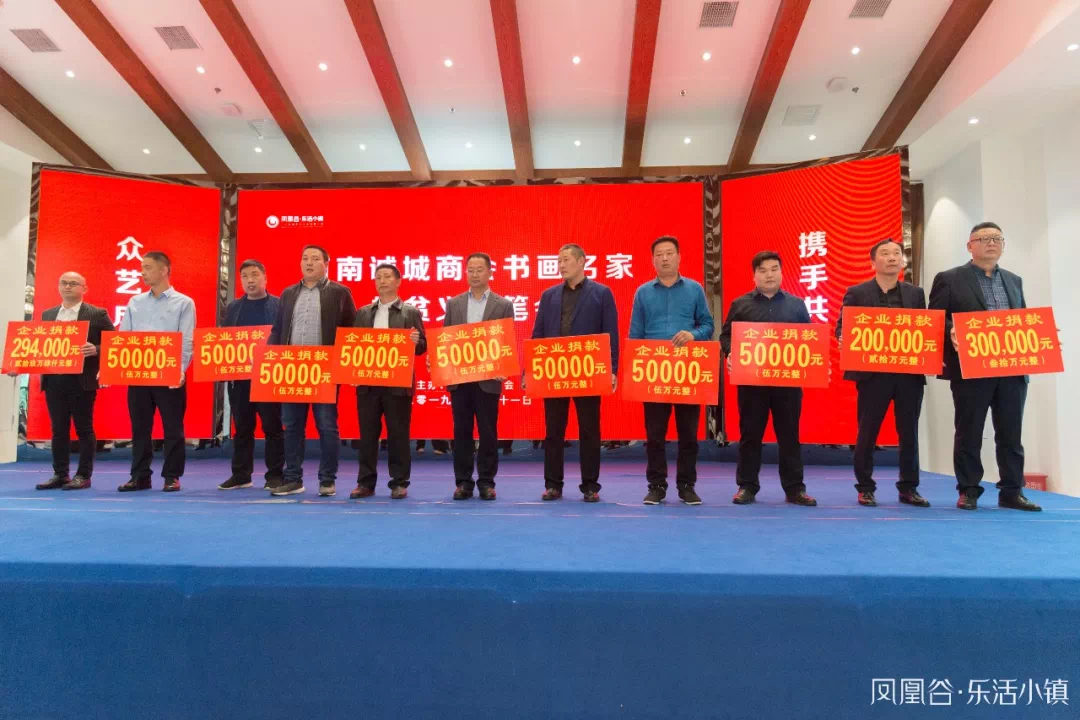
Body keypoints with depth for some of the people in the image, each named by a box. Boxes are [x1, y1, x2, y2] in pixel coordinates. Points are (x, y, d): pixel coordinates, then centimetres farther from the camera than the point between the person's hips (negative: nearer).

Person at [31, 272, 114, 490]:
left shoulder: (97, 314, 0)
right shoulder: (47, 315, 15)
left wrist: (96, 350, -21)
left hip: (81, 380, -5)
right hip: (53, 380, 5)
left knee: (84, 429, 1)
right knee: (58, 429, 9)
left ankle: (83, 475, 7)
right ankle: (60, 474, 17)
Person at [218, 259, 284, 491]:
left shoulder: (279, 305, 1)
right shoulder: (233, 307, 14)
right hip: (239, 376, 4)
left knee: (272, 427, 1)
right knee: (242, 427, 10)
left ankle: (275, 474, 8)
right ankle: (241, 474, 19)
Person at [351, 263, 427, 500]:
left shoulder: (411, 312, 4)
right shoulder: (363, 313, 14)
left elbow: (422, 347, 0)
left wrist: (415, 342, -22)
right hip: (367, 382, 3)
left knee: (398, 434, 2)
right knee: (367, 434, 6)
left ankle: (399, 483, 10)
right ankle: (366, 482, 14)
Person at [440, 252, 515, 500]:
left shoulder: (504, 305, 3)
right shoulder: (453, 303, 11)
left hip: (488, 378, -2)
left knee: (488, 432, 3)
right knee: (461, 432, 7)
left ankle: (486, 482, 13)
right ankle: (463, 482, 15)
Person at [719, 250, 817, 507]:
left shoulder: (797, 305, 12)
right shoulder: (740, 304, 7)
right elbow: (726, 336, 6)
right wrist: (730, 354, -13)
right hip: (751, 379, -1)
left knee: (789, 434, 6)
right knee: (750, 434, 4)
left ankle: (794, 488, 14)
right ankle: (747, 486, 13)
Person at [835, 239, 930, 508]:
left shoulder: (916, 293, 12)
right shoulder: (856, 293, 3)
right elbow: (842, 328, -2)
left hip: (910, 372, 3)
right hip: (873, 372, -3)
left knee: (909, 432, 8)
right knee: (867, 432, 3)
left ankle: (908, 488, 20)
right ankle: (865, 487, 13)